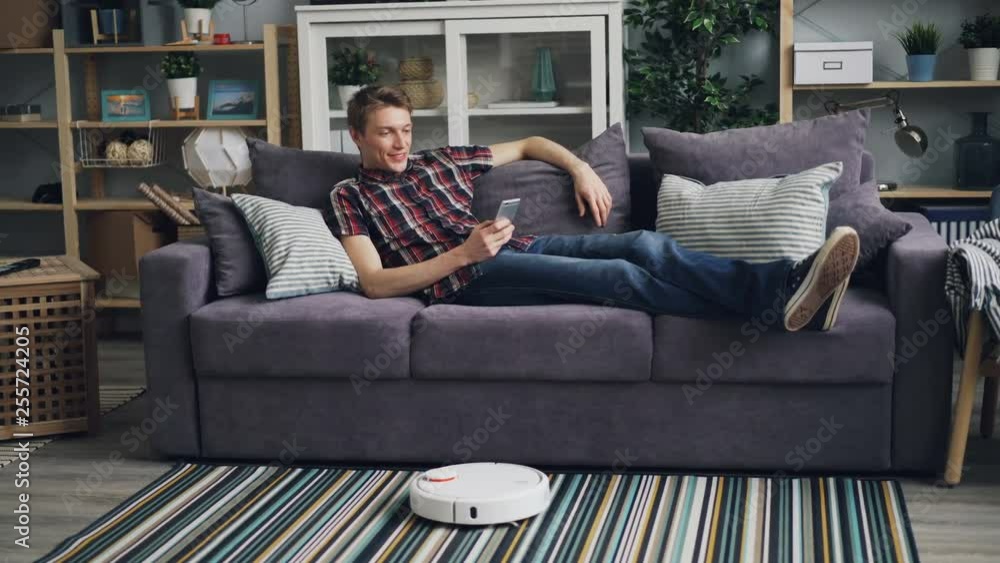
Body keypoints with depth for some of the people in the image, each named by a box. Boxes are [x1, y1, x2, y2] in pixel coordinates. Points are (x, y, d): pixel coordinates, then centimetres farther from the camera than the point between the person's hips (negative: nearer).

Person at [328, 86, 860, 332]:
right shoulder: (351, 195, 10)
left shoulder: (438, 160, 25)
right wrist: (462, 254, -13)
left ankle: (784, 284, -38)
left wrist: (580, 167, 14)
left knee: (648, 245, -21)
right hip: (468, 277, -6)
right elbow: (375, 283, -4)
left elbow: (528, 144, 35)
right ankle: (772, 306, -41)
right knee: (620, 275, -28)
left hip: (521, 246, 6)